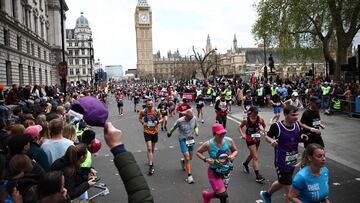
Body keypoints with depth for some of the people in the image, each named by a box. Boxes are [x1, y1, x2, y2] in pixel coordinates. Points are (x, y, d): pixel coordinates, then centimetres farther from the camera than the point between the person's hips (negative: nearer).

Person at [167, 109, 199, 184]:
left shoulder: (194, 118, -11)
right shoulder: (180, 121, -21)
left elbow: (196, 126, 8)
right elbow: (174, 127, -3)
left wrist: (196, 132, -11)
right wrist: (169, 133, 13)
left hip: (191, 139, 4)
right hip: (183, 139, -4)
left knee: (190, 157, 15)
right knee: (187, 157, -13)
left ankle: (183, 161, 50)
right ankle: (189, 175, -1)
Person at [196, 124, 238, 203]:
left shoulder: (229, 140, -13)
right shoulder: (208, 144, -21)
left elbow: (235, 150, 5)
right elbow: (198, 152, -5)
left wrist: (232, 155, -16)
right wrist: (206, 159, -21)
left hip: (226, 171, 5)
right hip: (214, 173, -5)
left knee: (220, 194, 18)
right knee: (223, 195, -5)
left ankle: (207, 195, 51)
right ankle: (206, 195, 26)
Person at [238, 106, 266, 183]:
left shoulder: (260, 119, -12)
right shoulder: (246, 120, -17)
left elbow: (264, 126, 6)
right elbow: (240, 127, -3)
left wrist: (264, 130, -13)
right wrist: (242, 134, -17)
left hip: (257, 139, 5)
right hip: (250, 139, -5)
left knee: (252, 154, 25)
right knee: (255, 157, -8)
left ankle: (245, 163, 54)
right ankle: (257, 175, -2)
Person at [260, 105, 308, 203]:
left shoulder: (297, 125, -5)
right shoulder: (277, 126, -21)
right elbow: (267, 136, -6)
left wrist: (302, 137, -11)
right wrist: (271, 140, -27)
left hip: (293, 162, 7)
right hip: (281, 163, -7)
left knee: (281, 183, 28)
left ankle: (267, 194, 55)